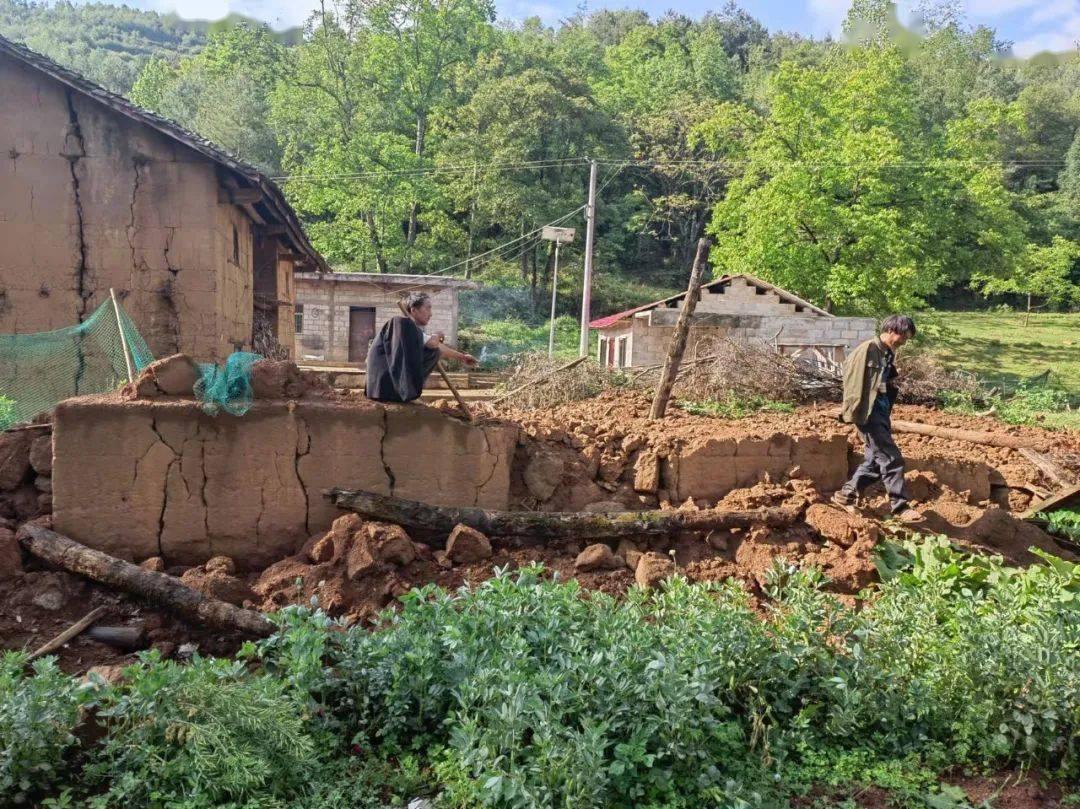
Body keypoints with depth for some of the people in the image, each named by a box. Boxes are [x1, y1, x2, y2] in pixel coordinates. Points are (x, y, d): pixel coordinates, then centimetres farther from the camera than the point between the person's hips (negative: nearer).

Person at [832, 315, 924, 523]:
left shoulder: (889, 354, 14)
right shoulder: (867, 349, -12)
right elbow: (852, 379, -16)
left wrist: (887, 413, 13)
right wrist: (854, 411, -17)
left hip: (882, 413, 9)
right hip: (869, 413, -9)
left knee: (876, 459, 12)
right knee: (892, 459, -8)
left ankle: (846, 495, 22)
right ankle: (900, 507, 0)